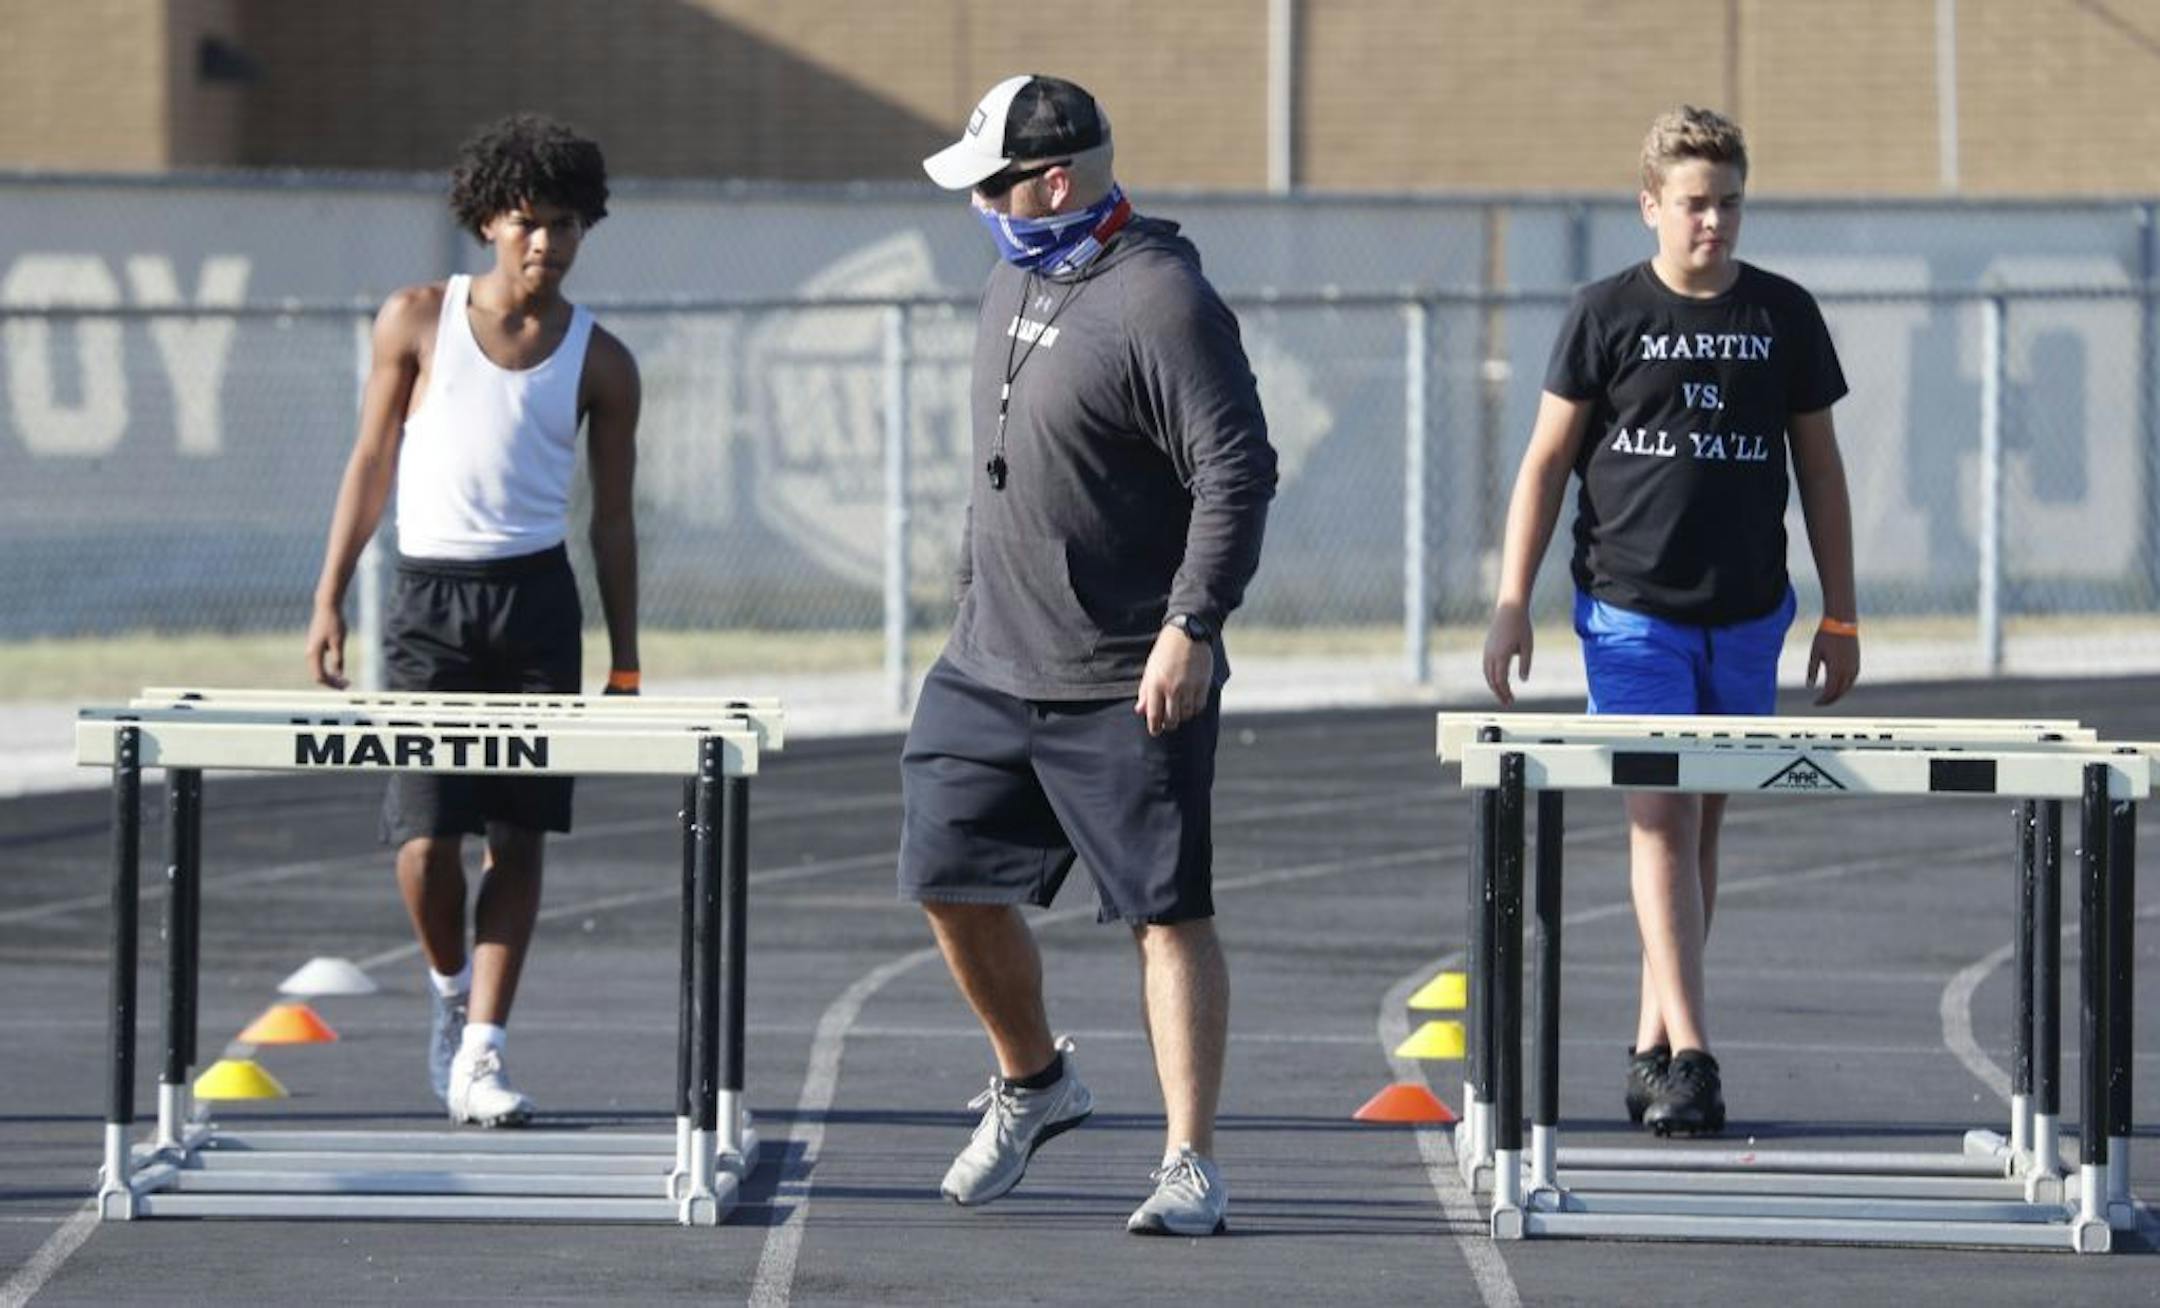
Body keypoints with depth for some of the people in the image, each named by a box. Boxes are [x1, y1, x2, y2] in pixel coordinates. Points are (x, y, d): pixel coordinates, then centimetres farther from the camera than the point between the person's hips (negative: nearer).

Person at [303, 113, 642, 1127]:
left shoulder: (599, 363, 5)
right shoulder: (418, 321, 4)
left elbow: (611, 517, 9)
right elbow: (371, 461, 9)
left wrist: (625, 663, 6)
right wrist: (329, 599, 3)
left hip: (537, 600, 1)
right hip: (429, 598, -1)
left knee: (519, 836, -4)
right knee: (425, 841, -8)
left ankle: (478, 1055, -1)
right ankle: (450, 987, 21)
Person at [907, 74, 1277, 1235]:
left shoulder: (1161, 303, -17)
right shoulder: (1016, 277, 11)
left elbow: (1238, 474, -19)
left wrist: (1193, 628, -22)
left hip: (1129, 690, -9)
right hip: (988, 664, 9)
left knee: (1168, 914, -4)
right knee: (952, 882, 10)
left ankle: (1190, 1165, -2)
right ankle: (1030, 1084, 32)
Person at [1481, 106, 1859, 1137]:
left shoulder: (1784, 316, 5)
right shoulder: (1606, 315, -2)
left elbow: (1819, 468, 12)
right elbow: (1547, 459, 1)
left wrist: (1840, 618, 10)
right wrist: (1511, 604, -5)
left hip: (1747, 615, 3)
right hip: (1630, 609, -3)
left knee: (1701, 824, 8)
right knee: (1661, 818, -12)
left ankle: (1651, 1044, 18)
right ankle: (1688, 1054, -18)